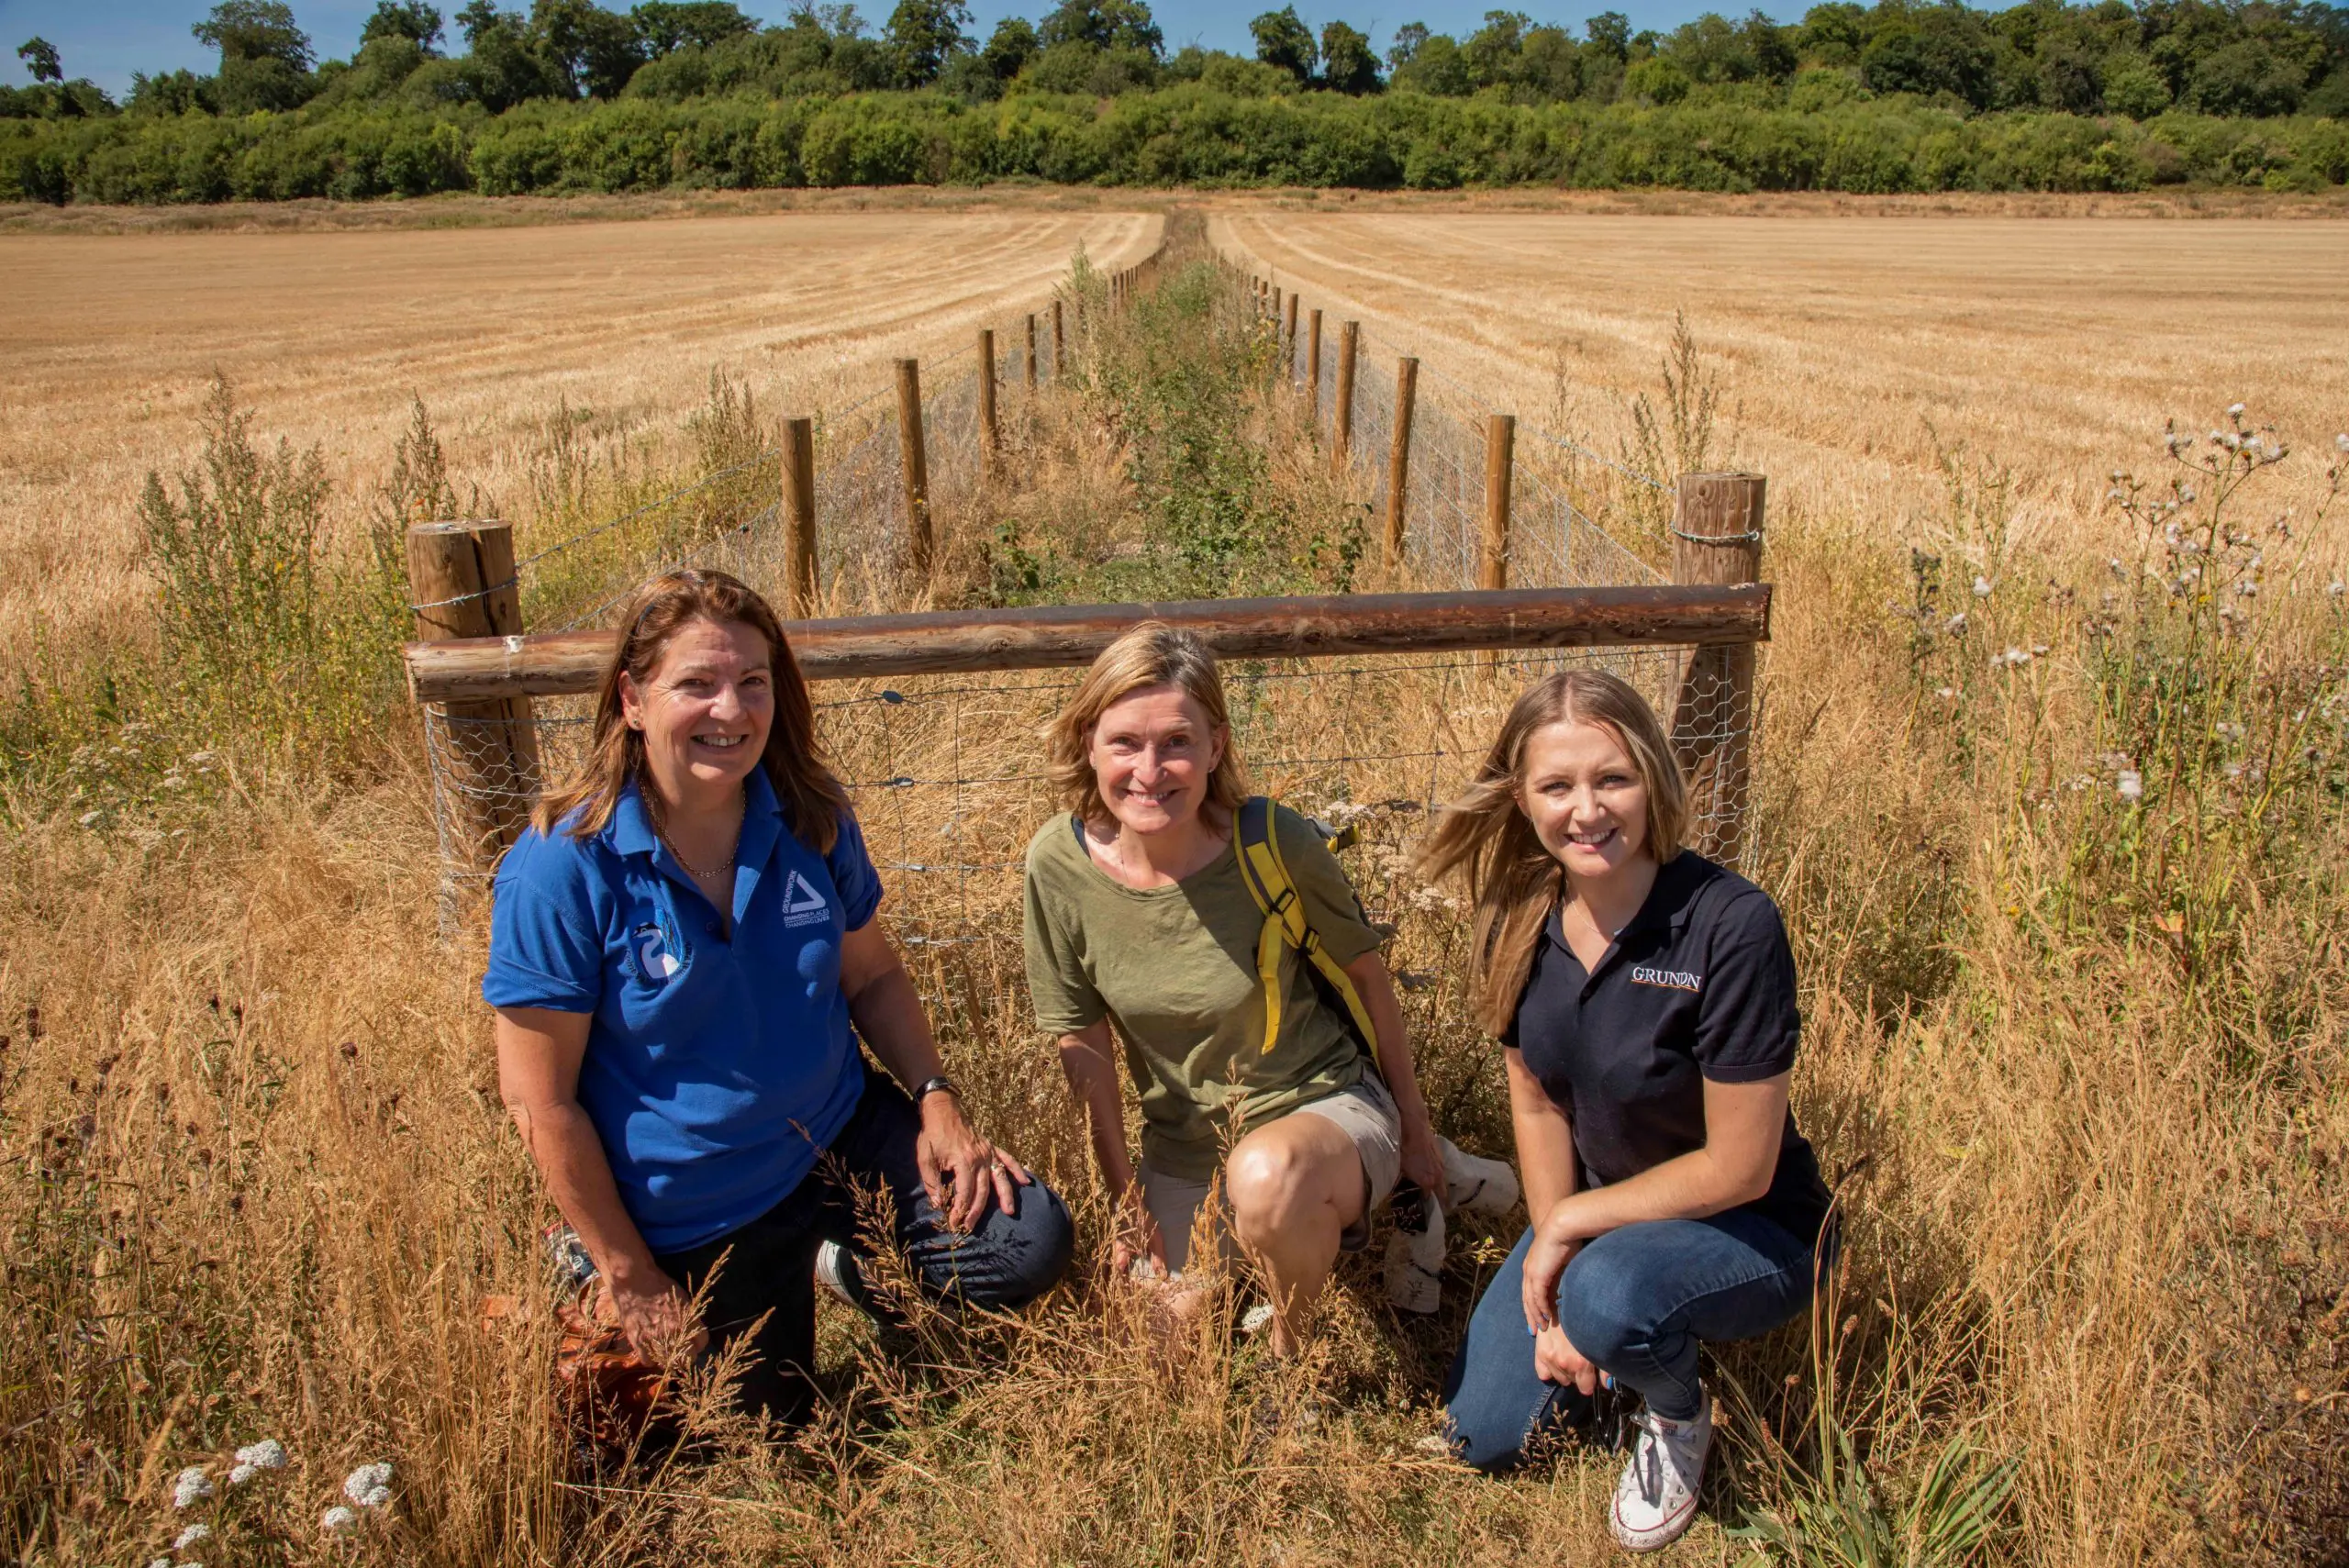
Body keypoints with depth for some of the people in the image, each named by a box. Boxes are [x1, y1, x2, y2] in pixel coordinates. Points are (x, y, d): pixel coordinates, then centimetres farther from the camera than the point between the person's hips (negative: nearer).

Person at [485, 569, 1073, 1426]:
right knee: (771, 1423, 15)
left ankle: (858, 1251, 16)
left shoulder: (810, 818, -8)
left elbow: (871, 974, 6)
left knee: (1031, 1248, -14)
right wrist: (631, 1277, -12)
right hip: (703, 1217, -3)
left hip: (842, 1132, 3)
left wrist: (937, 1099, -10)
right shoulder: (563, 869, -22)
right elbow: (541, 1101, -17)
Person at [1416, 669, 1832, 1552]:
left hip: (1748, 1230, -5)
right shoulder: (1518, 918, -12)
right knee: (1482, 1436, 1)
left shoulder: (1731, 928, -30)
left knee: (1610, 1290, -36)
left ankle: (1679, 1418, -1)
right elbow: (1536, 1100, -2)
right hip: (1597, 1208, 5)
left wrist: (1571, 1226, -17)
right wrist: (1549, 1281, -9)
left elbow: (1737, 1167, -24)